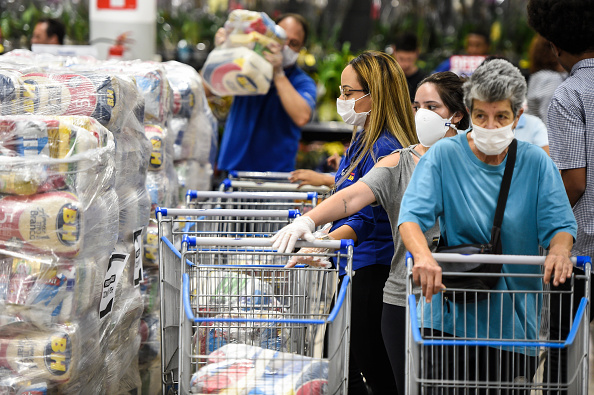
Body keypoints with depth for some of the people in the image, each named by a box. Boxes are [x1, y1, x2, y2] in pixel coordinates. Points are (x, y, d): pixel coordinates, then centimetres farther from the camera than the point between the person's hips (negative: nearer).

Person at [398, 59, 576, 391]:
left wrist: (559, 250, -26)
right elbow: (412, 214, -12)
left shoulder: (536, 162, 4)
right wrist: (423, 255, -33)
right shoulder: (445, 155, -2)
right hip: (450, 317, -2)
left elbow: (559, 224, -1)